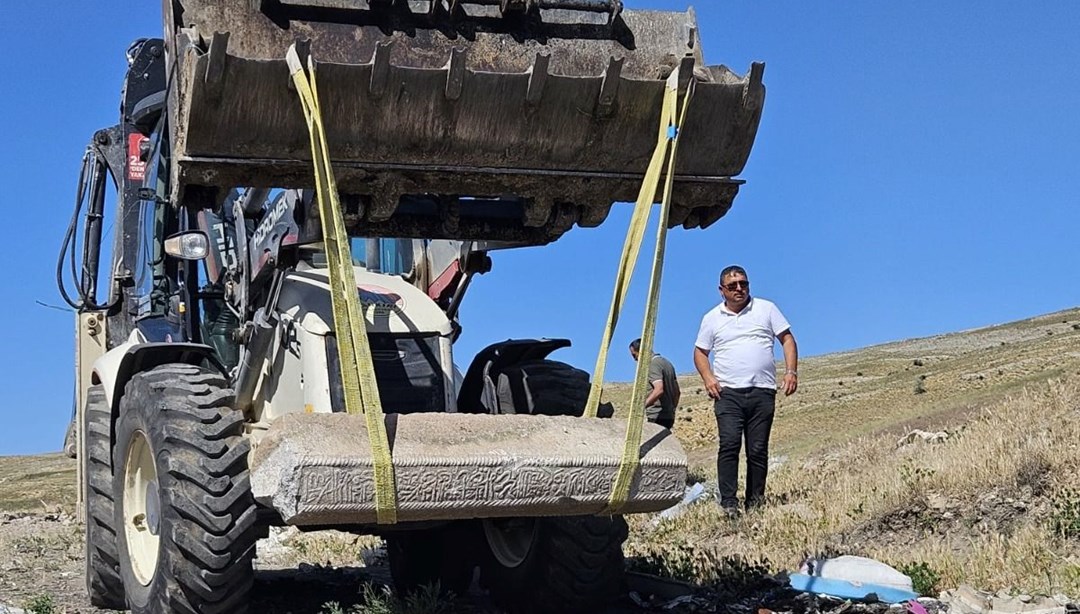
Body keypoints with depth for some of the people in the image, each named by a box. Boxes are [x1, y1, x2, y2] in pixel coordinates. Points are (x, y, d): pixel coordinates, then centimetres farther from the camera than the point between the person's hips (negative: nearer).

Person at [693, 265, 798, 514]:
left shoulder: (766, 309, 10)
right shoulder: (712, 318, 12)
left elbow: (787, 339, 9)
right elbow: (700, 352, 17)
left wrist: (791, 371, -4)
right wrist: (708, 377, -1)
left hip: (763, 392, 1)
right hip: (727, 392, 0)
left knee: (758, 449, 1)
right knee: (729, 445, -15)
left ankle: (755, 502, 7)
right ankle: (728, 503, -14)